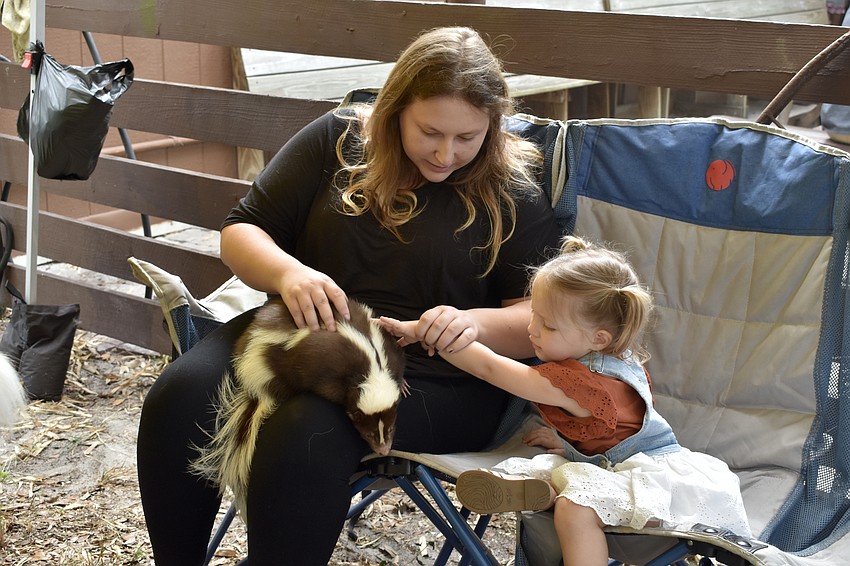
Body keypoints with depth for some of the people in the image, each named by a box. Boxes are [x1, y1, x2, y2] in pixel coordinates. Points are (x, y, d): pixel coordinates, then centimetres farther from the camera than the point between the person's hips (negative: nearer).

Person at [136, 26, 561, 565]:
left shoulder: (514, 191, -2)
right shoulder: (341, 138, 4)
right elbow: (241, 232, 5)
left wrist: (477, 323, -26)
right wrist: (288, 273, -18)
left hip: (435, 375, -3)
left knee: (306, 431, -34)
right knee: (179, 399, -23)